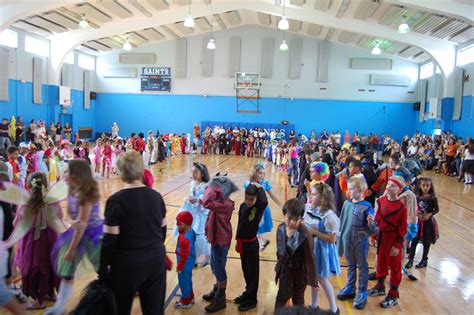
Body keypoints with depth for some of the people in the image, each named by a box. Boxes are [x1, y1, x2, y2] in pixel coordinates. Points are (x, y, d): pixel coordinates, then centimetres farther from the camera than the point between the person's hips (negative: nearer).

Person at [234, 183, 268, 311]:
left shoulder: (259, 207, -18)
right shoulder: (243, 206, -1)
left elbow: (264, 201, -43)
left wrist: (259, 187, -29)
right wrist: (238, 240, 16)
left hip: (251, 244, -6)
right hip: (242, 242, 6)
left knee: (252, 272, 8)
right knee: (245, 270, 21)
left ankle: (252, 299, 22)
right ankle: (248, 293, 39)